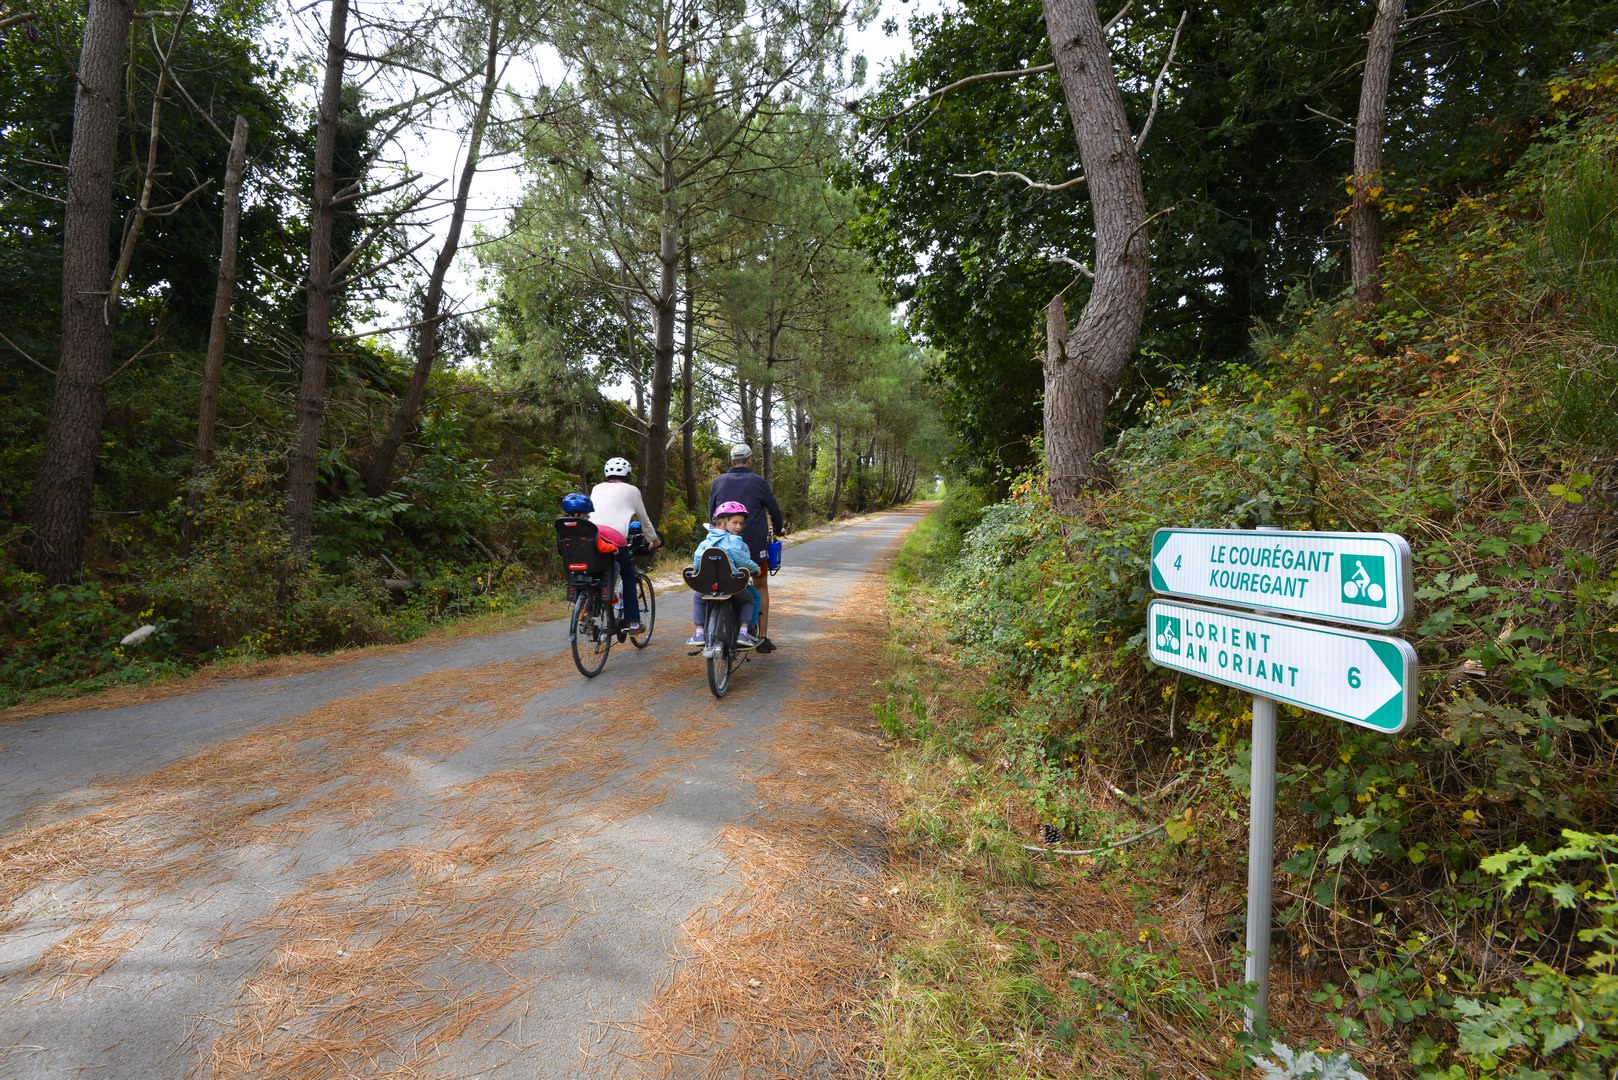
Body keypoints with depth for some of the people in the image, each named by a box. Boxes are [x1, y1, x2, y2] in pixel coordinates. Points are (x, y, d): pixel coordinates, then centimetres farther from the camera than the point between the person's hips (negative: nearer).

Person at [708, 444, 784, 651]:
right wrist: (779, 529, 24)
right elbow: (774, 509, 4)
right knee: (761, 587, 13)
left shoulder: (718, 482, 4)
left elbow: (711, 512, 11)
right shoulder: (758, 482, -4)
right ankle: (763, 637, 12)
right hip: (755, 545, -2)